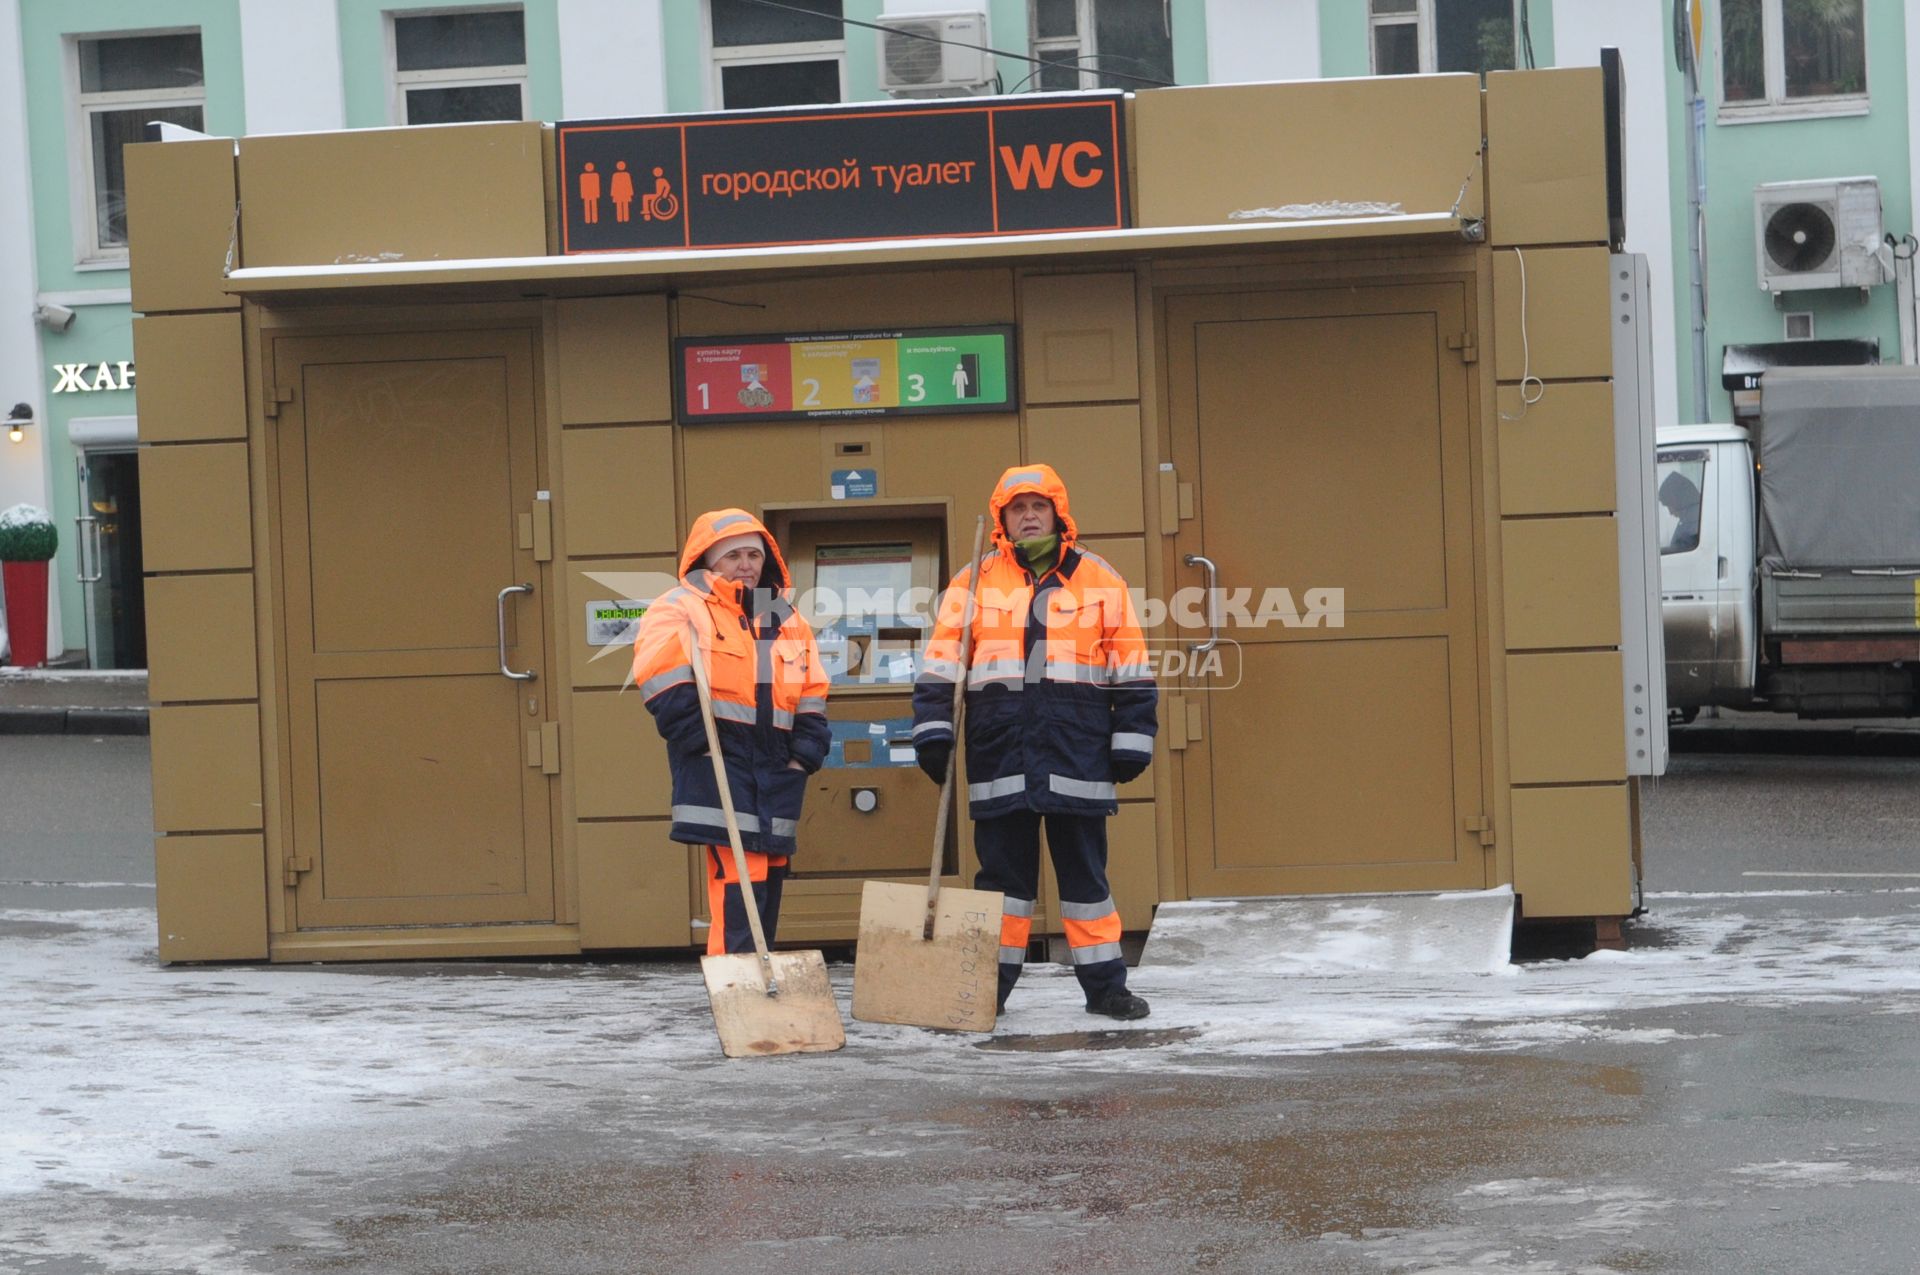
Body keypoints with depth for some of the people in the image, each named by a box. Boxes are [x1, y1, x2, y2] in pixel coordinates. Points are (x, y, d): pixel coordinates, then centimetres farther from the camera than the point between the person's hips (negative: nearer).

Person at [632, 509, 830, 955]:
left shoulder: (787, 621, 19)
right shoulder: (681, 610, -1)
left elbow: (812, 702, 20)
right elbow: (664, 686, -13)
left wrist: (804, 755, 6)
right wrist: (704, 745, -18)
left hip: (775, 768, 7)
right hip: (717, 761, -7)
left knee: (770, 878, 9)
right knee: (738, 883, -17)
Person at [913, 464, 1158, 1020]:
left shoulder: (1100, 580, 8)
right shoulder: (974, 582, 8)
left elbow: (1129, 668, 10)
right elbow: (941, 663, 8)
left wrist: (1131, 740, 4)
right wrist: (933, 731, -2)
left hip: (1078, 751, 0)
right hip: (999, 753, 0)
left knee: (1084, 867, 3)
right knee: (1002, 867, 4)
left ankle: (1104, 985, 8)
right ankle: (991, 982, 11)